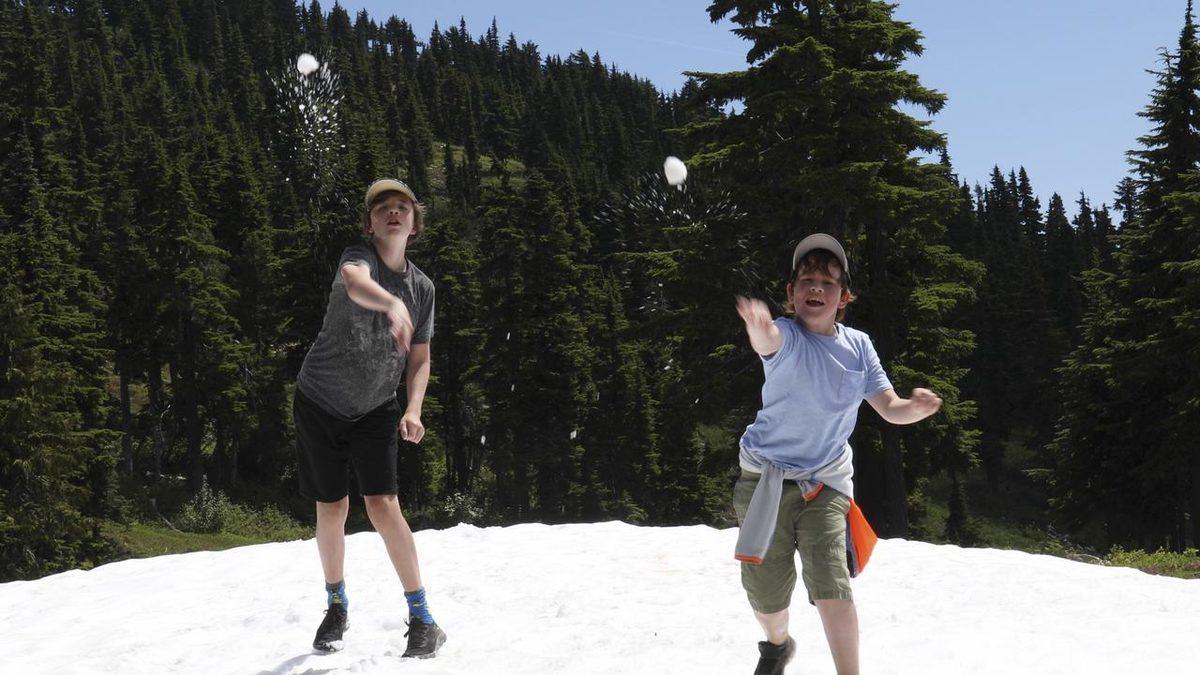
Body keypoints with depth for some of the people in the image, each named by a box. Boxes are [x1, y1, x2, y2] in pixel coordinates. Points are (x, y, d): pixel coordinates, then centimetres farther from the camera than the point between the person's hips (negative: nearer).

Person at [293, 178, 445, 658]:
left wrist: (413, 410, -13)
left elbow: (419, 359, 5)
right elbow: (354, 281, -45)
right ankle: (336, 605, 29)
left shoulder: (422, 287, -3)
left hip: (375, 409, 2)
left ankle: (422, 618, -6)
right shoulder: (359, 257, -18)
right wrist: (392, 305, -67)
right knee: (331, 509, 6)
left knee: (382, 504, -13)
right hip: (320, 402, -2)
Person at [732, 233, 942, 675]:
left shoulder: (858, 346, -1)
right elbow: (769, 341, -40)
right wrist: (758, 327, -66)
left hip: (825, 481, 2)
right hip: (767, 479, -1)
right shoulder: (787, 337, -14)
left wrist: (916, 408, -25)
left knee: (831, 587, -17)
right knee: (765, 592, 7)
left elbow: (889, 408, 0)